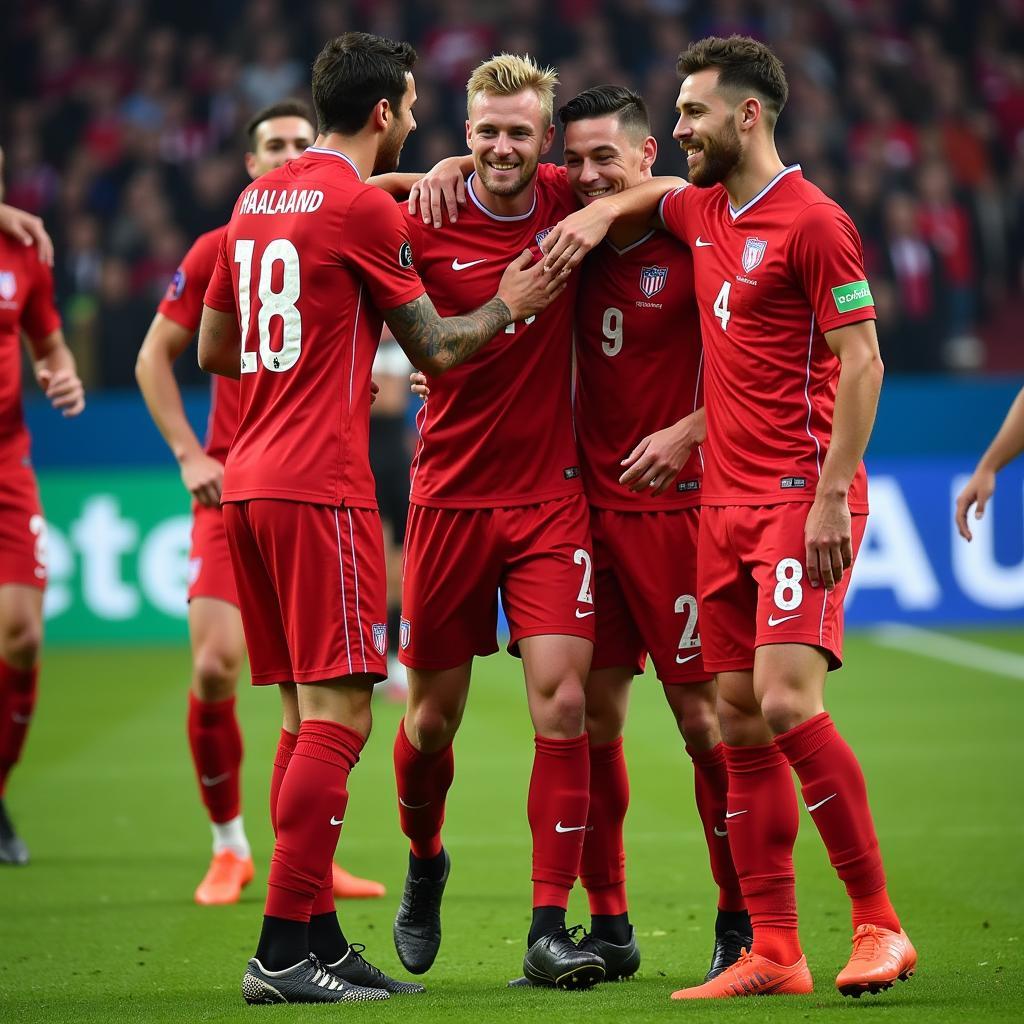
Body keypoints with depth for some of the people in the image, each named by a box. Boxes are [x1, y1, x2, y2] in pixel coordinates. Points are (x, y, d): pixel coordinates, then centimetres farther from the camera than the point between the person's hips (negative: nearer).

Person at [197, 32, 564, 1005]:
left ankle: (318, 936, 12)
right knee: (337, 714, -8)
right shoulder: (362, 205, -9)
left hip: (249, 484, 9)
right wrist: (506, 307, 14)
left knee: (306, 717, 12)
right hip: (321, 486, -9)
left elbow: (214, 349, 22)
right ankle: (283, 952, -12)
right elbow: (434, 348, -2)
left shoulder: (258, 197, 15)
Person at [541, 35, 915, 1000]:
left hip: (801, 496, -8)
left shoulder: (812, 221, -9)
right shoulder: (701, 211, 15)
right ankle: (774, 952, 5)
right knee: (739, 721, 3)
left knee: (785, 700, -18)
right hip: (725, 502, 8)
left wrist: (832, 495, -19)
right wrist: (599, 211, 16)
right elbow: (646, 194, 39)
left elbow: (860, 361, -13)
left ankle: (879, 925, -9)